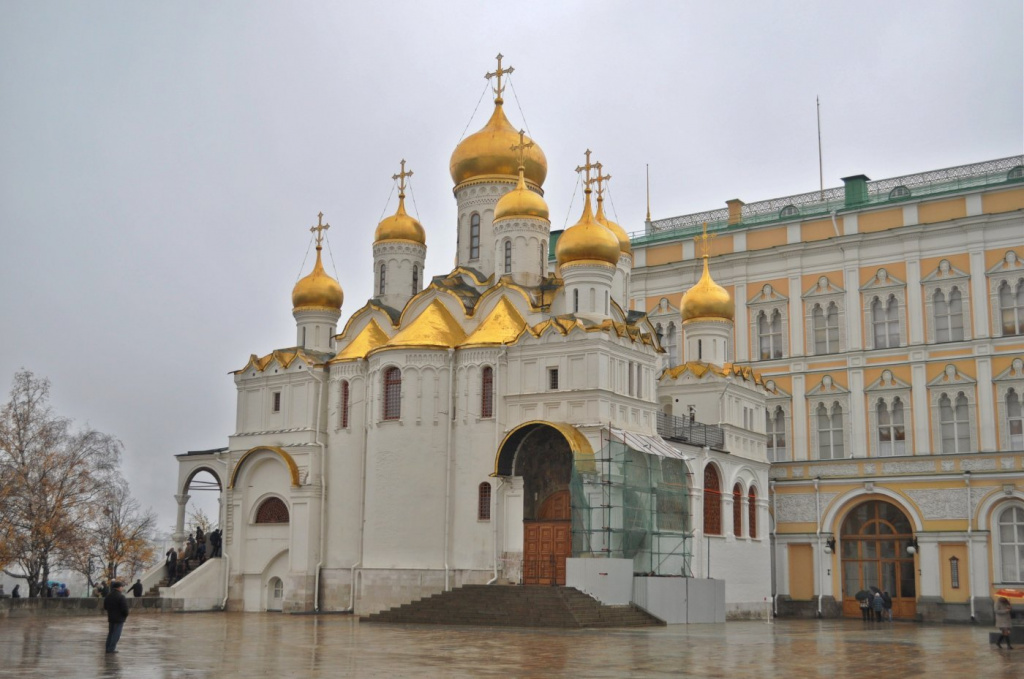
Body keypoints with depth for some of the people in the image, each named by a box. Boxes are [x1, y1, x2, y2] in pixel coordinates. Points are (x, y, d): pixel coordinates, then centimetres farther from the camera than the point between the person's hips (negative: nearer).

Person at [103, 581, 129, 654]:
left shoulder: (108, 596, 6)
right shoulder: (121, 597, -18)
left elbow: (105, 607, 15)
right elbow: (124, 608, -20)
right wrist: (126, 615, -2)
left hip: (110, 618, 7)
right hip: (119, 618, -7)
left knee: (110, 633, 16)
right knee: (116, 634, -2)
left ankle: (108, 648, 19)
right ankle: (111, 648, -4)